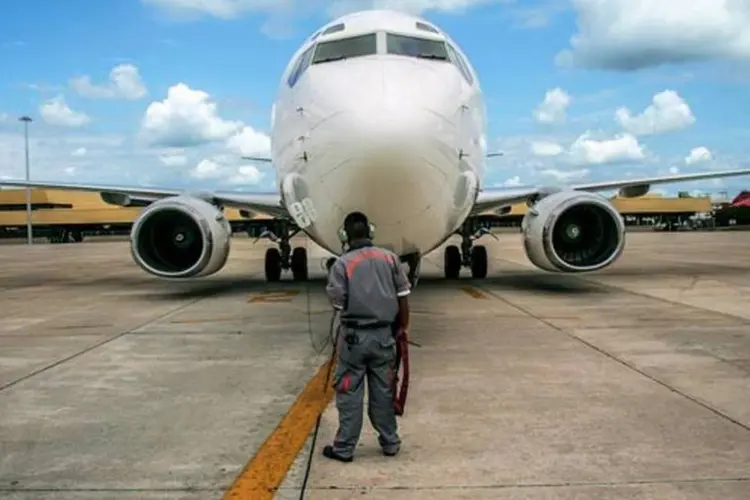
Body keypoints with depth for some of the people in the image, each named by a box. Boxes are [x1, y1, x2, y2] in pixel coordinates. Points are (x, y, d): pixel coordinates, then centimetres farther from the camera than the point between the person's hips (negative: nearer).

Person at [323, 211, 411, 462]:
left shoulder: (342, 263, -9)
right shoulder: (390, 258, 1)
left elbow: (337, 302, -11)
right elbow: (403, 297, 3)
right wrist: (403, 328, 12)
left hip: (354, 336, -3)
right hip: (383, 334, 3)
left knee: (349, 393, 6)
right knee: (383, 391, 14)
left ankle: (344, 447, 14)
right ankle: (390, 442, 25)